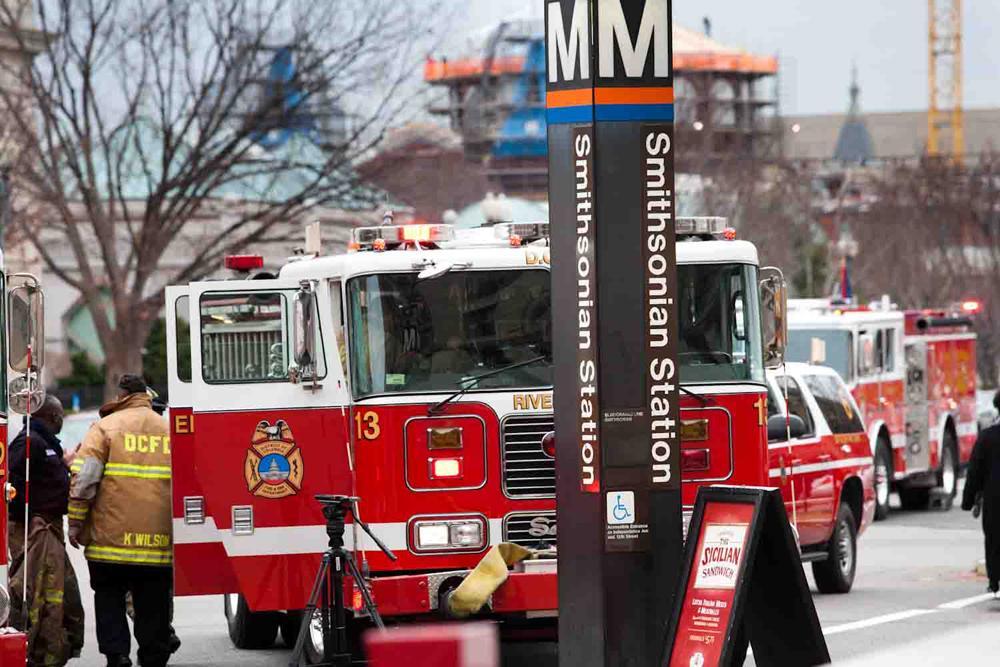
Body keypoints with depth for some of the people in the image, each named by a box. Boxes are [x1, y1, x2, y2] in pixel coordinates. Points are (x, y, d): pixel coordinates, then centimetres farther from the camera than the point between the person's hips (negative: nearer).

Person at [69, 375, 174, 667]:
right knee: (153, 607, 10)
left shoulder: (106, 427, -1)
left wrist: (76, 523, -4)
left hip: (112, 536, -3)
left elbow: (84, 479, -10)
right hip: (160, 541, 3)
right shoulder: (168, 430, 10)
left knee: (109, 599, 8)